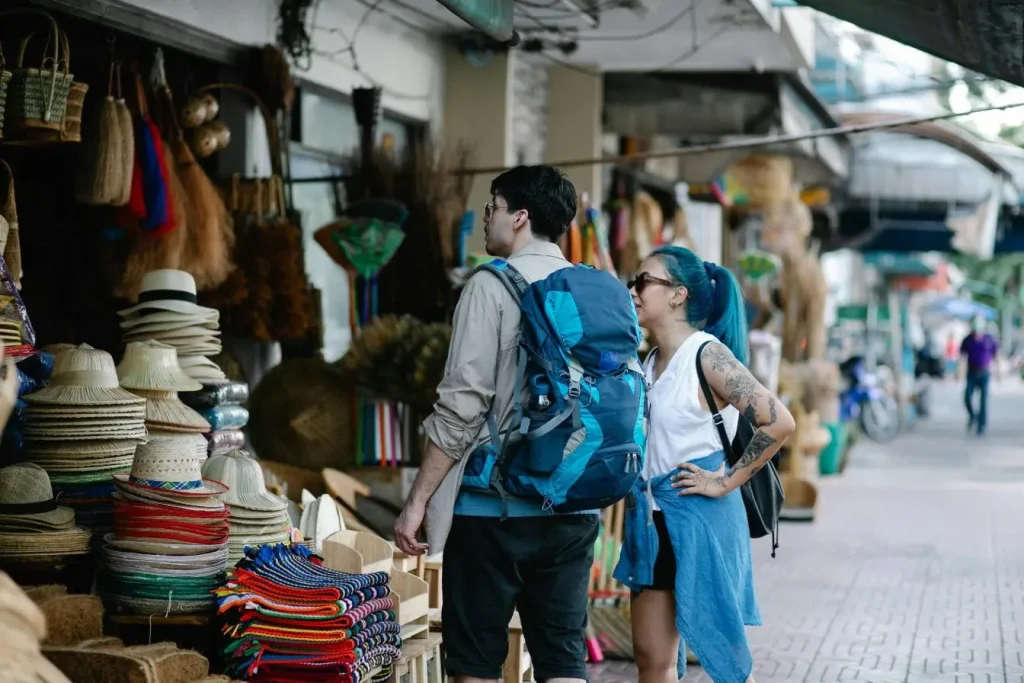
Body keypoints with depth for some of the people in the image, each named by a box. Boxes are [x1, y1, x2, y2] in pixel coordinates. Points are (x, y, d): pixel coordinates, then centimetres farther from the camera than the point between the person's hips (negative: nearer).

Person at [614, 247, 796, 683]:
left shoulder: (707, 355, -14)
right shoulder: (651, 362, 9)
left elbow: (779, 422, -22)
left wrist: (726, 483, -17)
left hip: (701, 521, -8)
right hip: (653, 521, 8)